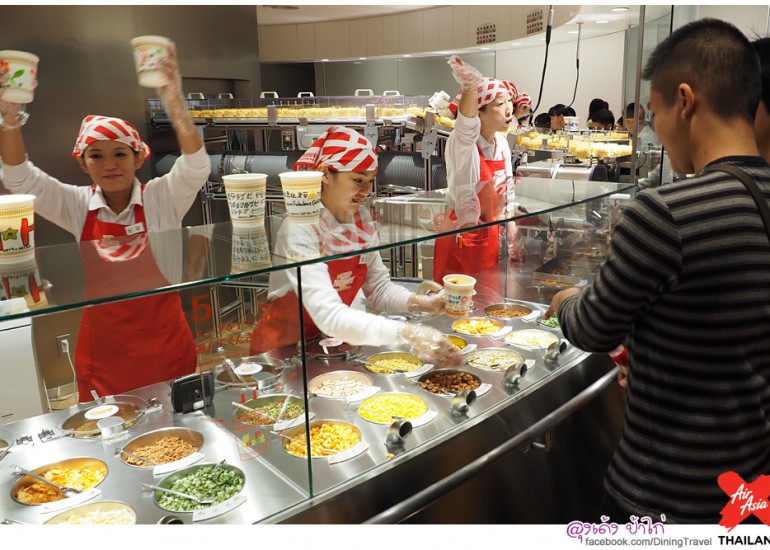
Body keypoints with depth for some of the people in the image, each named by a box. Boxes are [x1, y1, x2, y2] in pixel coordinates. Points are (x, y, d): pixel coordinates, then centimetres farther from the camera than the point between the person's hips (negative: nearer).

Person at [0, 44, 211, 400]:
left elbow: (196, 167, -21)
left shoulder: (162, 198, -6)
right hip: (101, 348, 2)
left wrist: (175, 105, -36)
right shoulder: (78, 206, 1)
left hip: (165, 344, -2)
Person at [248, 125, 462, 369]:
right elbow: (328, 315, -32)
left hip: (332, 341, 5)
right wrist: (407, 333, -41)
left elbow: (379, 288, -1)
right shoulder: (302, 229, -22)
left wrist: (425, 303, -19)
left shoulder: (361, 218, -3)